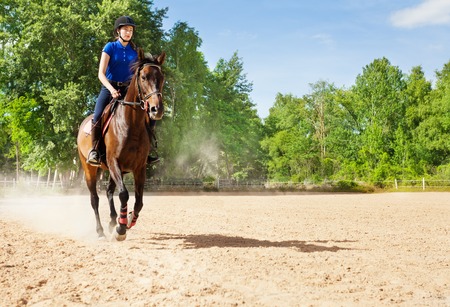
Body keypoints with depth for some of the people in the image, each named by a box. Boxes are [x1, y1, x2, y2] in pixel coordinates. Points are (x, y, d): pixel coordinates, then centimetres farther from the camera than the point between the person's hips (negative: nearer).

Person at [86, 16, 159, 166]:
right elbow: (101, 74, -10)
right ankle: (94, 150, -9)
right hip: (109, 88, -3)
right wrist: (112, 90, -25)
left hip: (128, 90, 3)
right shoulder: (110, 47, -2)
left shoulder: (134, 51, 9)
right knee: (97, 117, -27)